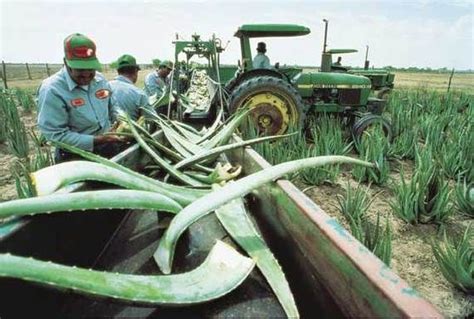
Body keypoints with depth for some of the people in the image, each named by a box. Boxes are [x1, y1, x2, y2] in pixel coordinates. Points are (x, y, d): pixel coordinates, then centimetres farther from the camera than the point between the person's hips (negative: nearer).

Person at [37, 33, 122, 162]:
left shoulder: (100, 80, 4)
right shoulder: (52, 90, -17)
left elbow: (112, 109, 19)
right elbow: (56, 135, -20)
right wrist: (97, 140, -25)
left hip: (108, 146, 6)